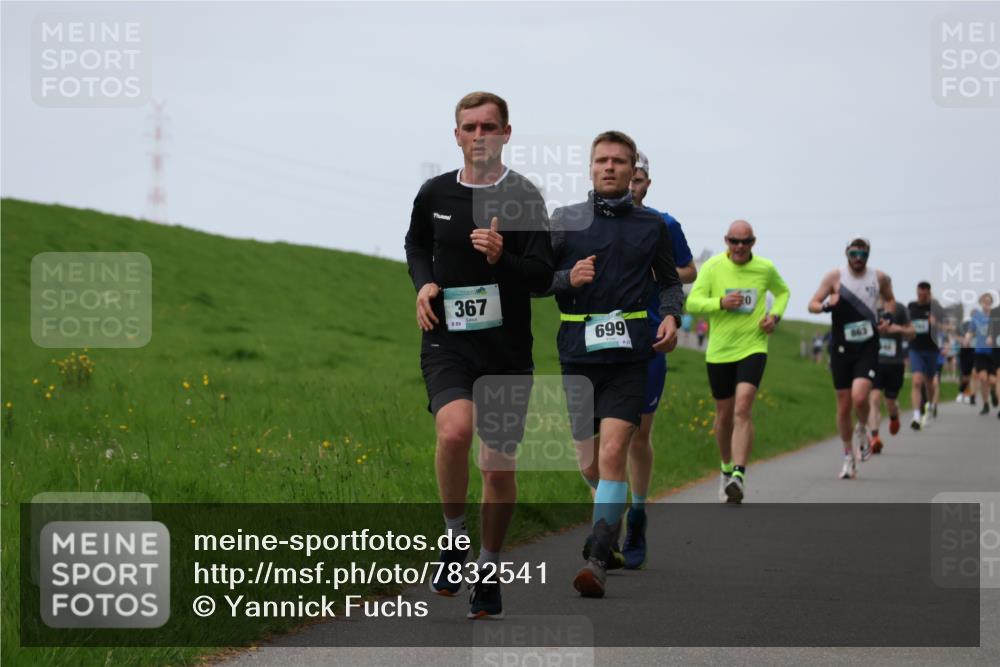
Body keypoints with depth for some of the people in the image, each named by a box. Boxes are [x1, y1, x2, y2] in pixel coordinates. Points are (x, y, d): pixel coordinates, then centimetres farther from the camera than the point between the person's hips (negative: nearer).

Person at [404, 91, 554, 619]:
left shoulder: (523, 197, -4)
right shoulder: (434, 194, 5)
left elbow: (542, 277, -8)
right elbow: (416, 244, 25)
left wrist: (501, 258, -26)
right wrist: (424, 283, 5)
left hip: (506, 347, 0)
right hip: (447, 342, 1)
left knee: (499, 463, 5)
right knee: (454, 432, -26)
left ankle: (488, 572, 24)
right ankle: (455, 537, -3)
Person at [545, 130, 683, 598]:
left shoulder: (652, 225, 9)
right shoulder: (565, 220, 6)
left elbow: (670, 282, 20)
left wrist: (671, 317, 1)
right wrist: (568, 279, -12)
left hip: (629, 354, -1)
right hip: (577, 352, 2)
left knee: (613, 453, -16)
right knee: (589, 463, 7)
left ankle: (598, 559, -18)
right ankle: (610, 516, 39)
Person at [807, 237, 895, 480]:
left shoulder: (880, 278, 4)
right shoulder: (835, 277, -1)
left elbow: (890, 299, 23)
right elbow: (812, 304, -1)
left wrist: (887, 319, 3)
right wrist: (827, 305, -23)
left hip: (868, 346, -1)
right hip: (841, 347, 1)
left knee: (859, 397, -21)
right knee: (844, 405, 5)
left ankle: (862, 430, 12)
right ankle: (849, 456, 21)